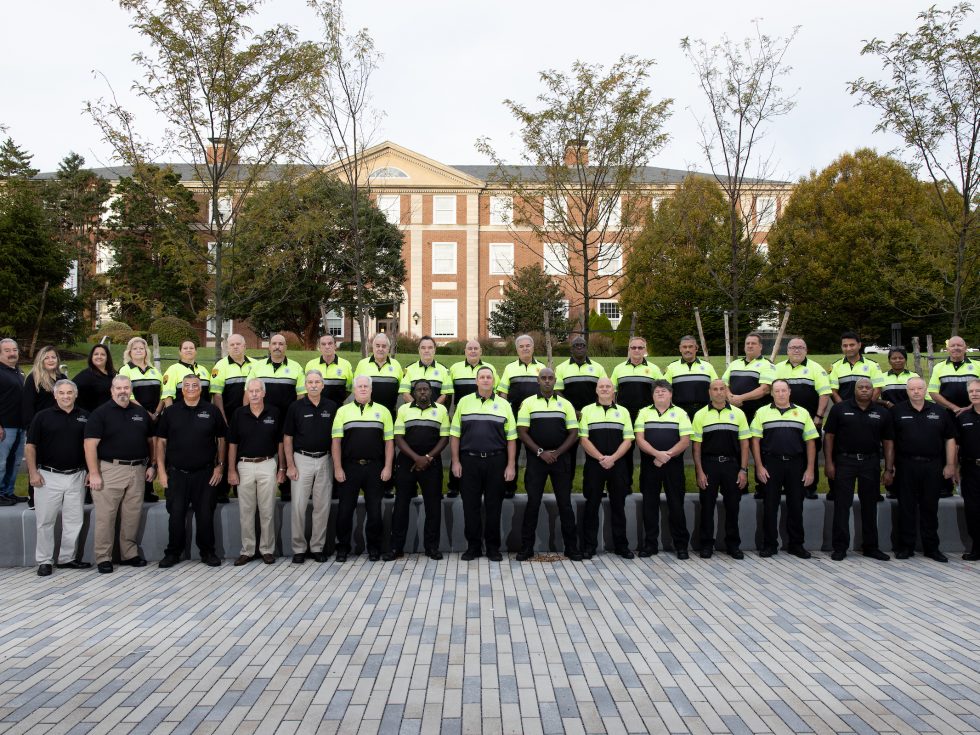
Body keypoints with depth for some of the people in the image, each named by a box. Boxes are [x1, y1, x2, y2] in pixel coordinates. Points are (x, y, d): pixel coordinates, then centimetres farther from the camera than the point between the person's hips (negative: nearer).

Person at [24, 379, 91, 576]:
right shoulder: (42, 416, 0)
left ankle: (68, 558, 18)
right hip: (48, 476, -2)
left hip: (76, 476, 2)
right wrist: (33, 472, -8)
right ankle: (44, 561, 12)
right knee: (46, 521, 3)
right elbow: (30, 446, 0)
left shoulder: (84, 416, 6)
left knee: (74, 520, 6)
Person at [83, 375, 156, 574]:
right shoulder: (100, 413, -3)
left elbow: (150, 440, 18)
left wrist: (152, 466, 10)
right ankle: (103, 558, 7)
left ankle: (130, 554, 20)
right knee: (106, 516, -2)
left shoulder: (141, 413, 12)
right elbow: (90, 445, -9)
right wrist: (93, 473, -15)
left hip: (138, 470, 5)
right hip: (110, 470, -4)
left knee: (133, 515, 9)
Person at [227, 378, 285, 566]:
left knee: (267, 511, 3)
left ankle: (267, 550, 13)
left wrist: (282, 468, 2)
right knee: (245, 512, 6)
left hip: (268, 464, -1)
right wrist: (231, 470, -1)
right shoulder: (238, 415, 1)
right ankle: (247, 551, 15)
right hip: (244, 466, 1)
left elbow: (280, 443, 5)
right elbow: (232, 444, 4)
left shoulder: (274, 413, 0)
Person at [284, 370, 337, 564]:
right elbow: (287, 438, 1)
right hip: (302, 459, -2)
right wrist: (290, 465, -6)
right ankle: (299, 548, 9)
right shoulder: (296, 407, -1)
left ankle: (318, 547, 15)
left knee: (322, 506, 4)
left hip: (324, 460, 2)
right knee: (298, 505, -2)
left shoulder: (332, 407, 4)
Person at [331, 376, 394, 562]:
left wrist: (387, 467, -2)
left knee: (374, 509, 4)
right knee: (345, 509, 3)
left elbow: (389, 441, 6)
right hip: (349, 468, 0)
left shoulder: (383, 411, 8)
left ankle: (373, 547, 16)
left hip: (375, 468, 0)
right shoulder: (343, 411, 6)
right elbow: (336, 441, 3)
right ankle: (343, 547, 15)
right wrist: (337, 468, -4)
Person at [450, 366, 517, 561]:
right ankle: (473, 546, 15)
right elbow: (455, 434, 6)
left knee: (494, 506, 4)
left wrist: (511, 465, -2)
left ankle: (493, 547, 14)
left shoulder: (503, 405, 7)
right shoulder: (464, 402, 7)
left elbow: (511, 437, 5)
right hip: (469, 460, 0)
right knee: (470, 505, 4)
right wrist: (456, 461, 0)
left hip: (496, 461, 0)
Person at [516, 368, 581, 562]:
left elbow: (574, 433, 5)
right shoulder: (528, 403, 5)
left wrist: (556, 453, -7)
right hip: (536, 458, -1)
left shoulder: (565, 404, 9)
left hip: (561, 458, 1)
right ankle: (526, 547, 8)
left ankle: (571, 547, 11)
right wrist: (540, 452, -11)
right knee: (533, 502, 0)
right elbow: (522, 432, -1)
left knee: (565, 503, 3)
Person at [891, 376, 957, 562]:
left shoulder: (940, 411, 7)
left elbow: (950, 439, 9)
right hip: (906, 465, -1)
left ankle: (931, 547, 17)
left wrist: (950, 464, 3)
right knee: (906, 508, 4)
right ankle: (905, 546, 13)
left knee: (930, 508, 8)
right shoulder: (897, 412, 2)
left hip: (932, 467, 1)